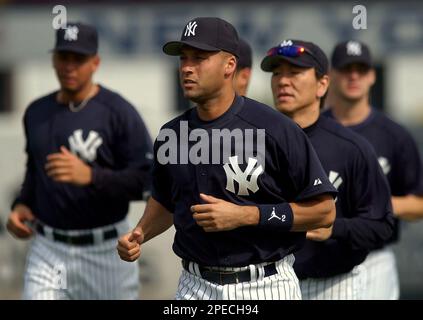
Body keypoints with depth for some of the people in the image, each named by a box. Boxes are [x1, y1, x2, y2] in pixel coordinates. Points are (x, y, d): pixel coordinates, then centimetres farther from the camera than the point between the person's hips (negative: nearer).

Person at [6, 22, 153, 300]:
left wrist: (90, 176, -29)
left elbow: (149, 181, -16)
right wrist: (22, 204, 5)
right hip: (48, 251, 4)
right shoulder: (37, 112, 8)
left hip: (104, 252, -4)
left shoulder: (119, 113, -10)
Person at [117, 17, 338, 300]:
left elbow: (324, 211, -13)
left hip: (266, 287, -4)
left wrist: (245, 215, -19)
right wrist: (140, 234, 2)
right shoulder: (171, 134, 4)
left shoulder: (276, 130, -13)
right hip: (194, 287, 4)